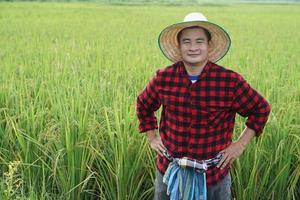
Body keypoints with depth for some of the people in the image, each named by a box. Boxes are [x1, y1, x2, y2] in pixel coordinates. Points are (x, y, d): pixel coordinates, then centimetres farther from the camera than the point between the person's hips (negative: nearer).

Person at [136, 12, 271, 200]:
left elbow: (261, 109, 1)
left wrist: (241, 143, -2)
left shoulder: (231, 81, -13)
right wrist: (152, 137, 7)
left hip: (215, 175, -1)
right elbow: (143, 105, 12)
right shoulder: (163, 78, -7)